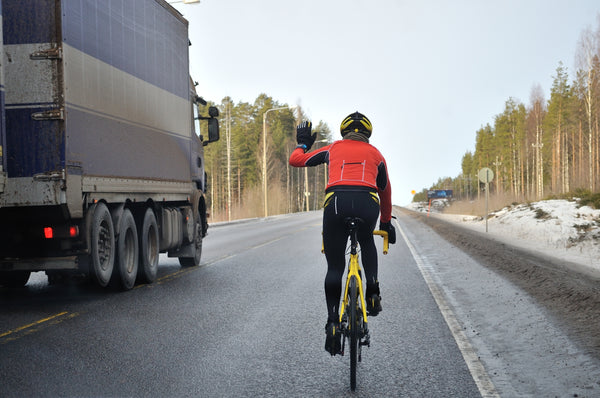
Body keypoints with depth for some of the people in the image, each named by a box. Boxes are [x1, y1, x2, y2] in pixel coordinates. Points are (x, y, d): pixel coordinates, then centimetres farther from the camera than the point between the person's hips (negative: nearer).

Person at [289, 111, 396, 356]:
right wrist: (386, 222, 50)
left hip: (336, 202, 0)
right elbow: (385, 192, 38)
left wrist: (302, 144, 49)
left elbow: (295, 160, 28)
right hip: (367, 204, 1)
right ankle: (373, 292, 19)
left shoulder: (334, 149, 26)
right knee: (366, 241, 34)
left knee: (335, 267, 11)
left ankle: (333, 323, 1)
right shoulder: (375, 154, 28)